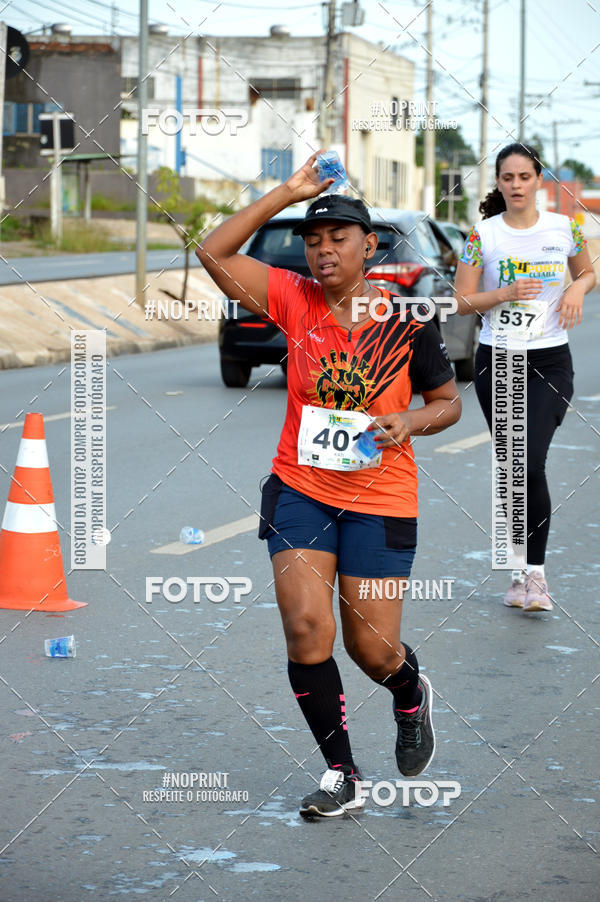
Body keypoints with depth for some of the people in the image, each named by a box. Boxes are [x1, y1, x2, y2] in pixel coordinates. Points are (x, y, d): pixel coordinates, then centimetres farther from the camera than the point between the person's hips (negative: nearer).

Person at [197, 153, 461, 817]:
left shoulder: (406, 323, -6)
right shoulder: (294, 300, -2)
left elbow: (448, 401, 6)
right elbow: (214, 252, -10)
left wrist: (412, 422, -16)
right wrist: (287, 194, -12)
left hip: (380, 500, -1)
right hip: (300, 489, 2)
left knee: (371, 649, 2)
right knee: (306, 629, -11)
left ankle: (412, 696, 40)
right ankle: (342, 776, 4)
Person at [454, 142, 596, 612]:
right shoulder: (482, 234, -1)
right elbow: (461, 301, 0)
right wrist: (504, 294, -16)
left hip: (550, 363, -1)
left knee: (531, 465, -16)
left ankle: (536, 572, -7)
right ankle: (521, 570, 20)